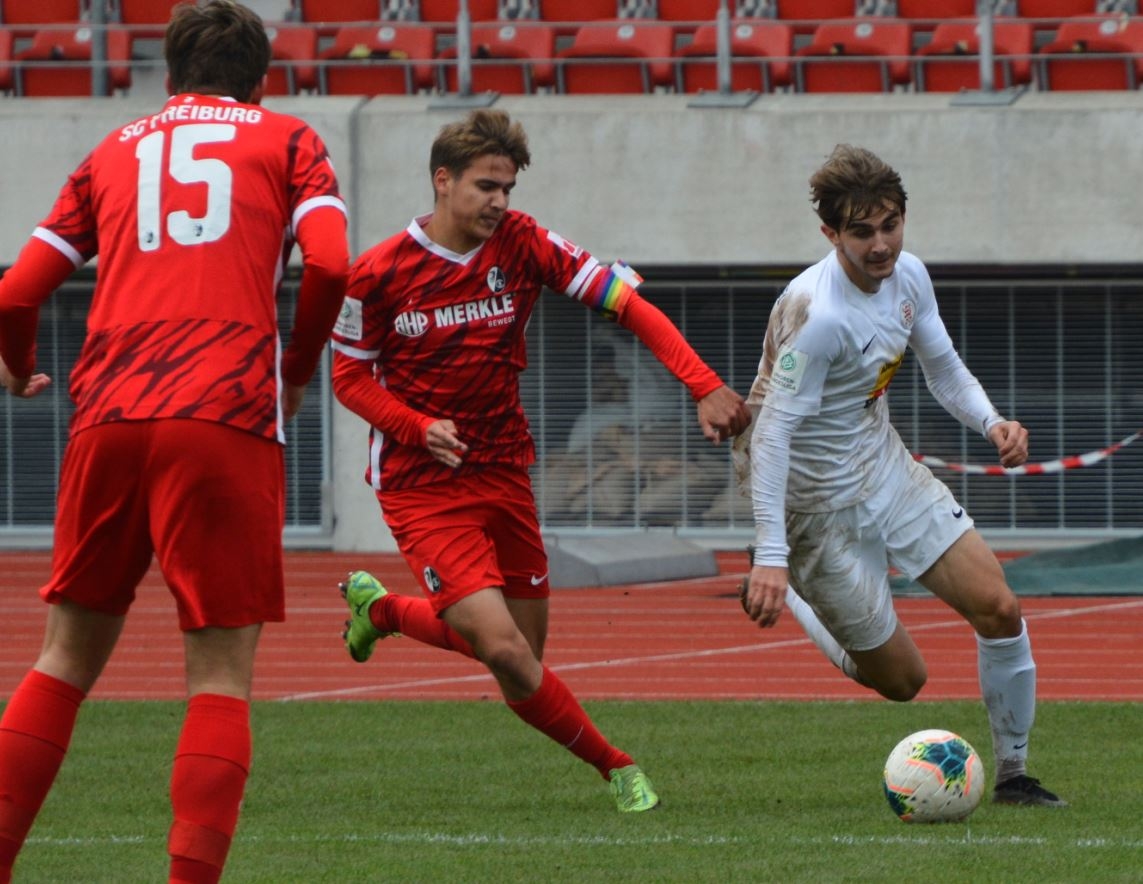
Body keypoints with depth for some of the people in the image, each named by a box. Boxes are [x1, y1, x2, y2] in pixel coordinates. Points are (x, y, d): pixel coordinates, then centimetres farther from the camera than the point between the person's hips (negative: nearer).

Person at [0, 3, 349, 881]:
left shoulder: (114, 152, 22)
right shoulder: (285, 140, 14)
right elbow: (329, 263, -2)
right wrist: (298, 370, 15)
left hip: (110, 415, 3)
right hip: (228, 421, -3)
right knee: (221, 676, -1)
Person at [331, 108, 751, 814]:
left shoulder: (523, 244, -6)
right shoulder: (379, 273, -12)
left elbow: (627, 303, -10)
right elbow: (350, 376, -1)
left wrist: (705, 387, -23)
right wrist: (422, 428, -19)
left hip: (504, 471, 5)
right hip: (421, 485, -5)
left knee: (521, 654, 13)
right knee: (506, 650, -19)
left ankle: (380, 608, 38)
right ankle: (617, 767, 2)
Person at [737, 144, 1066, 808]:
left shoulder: (909, 276, -5)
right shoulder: (817, 315, -30)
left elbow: (943, 367, 13)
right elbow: (770, 434, -31)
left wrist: (991, 421, -8)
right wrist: (771, 556, -36)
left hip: (890, 469, 7)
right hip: (823, 502, -7)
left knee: (998, 608, -2)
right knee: (901, 679, 1)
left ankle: (1013, 773, 14)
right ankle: (783, 593, 25)